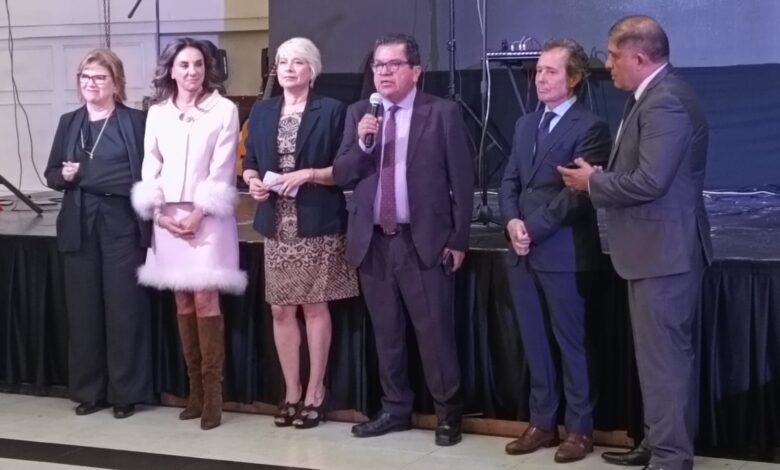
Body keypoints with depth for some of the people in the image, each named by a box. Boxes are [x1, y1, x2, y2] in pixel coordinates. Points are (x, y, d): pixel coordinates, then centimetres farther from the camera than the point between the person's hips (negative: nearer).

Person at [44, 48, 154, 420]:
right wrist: (64, 175, -8)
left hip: (122, 223, -4)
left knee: (124, 306, 0)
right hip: (79, 225, 4)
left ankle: (126, 392, 8)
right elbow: (51, 174, 15)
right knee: (83, 307, 6)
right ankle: (88, 390, 16)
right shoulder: (69, 122, 12)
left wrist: (149, 218, -14)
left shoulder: (136, 121, 0)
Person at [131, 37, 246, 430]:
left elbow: (222, 169, -6)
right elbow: (151, 167, 9)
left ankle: (212, 392, -5)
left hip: (208, 218, -4)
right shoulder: (157, 113, 11)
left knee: (205, 300, -11)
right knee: (183, 304, 5)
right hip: (168, 218, 4)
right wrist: (160, 212, -3)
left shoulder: (224, 110, -1)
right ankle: (195, 389, 12)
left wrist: (199, 213, -12)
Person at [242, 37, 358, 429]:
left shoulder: (331, 111, -1)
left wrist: (309, 174, -17)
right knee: (281, 310, 6)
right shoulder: (261, 111, 11)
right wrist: (253, 181, -7)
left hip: (317, 225, -4)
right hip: (277, 225, 4)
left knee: (314, 307, 2)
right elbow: (249, 162, 14)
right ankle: (291, 393, 17)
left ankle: (314, 394, 12)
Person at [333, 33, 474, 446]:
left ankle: (448, 414, 12)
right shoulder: (358, 114, 9)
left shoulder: (443, 113, -2)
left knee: (435, 332, -1)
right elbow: (341, 176, 6)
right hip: (373, 242, 4)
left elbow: (461, 180, -2)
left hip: (424, 241, -4)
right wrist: (362, 143, -13)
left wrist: (458, 239, -5)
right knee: (386, 334, 12)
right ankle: (395, 409, 24)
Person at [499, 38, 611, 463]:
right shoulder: (525, 124, 17)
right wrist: (512, 221, -5)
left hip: (562, 253, -7)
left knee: (571, 342, 2)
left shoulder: (590, 127, -7)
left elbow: (577, 193, -15)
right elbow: (510, 181, 14)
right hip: (522, 252, 7)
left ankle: (580, 428, 12)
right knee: (533, 341, 11)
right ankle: (542, 422, 21)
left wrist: (534, 228, -15)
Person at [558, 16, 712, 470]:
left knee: (664, 357, -4)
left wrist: (593, 182, -12)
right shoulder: (656, 95, 13)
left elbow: (649, 181, -27)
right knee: (665, 353, 18)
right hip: (658, 247, 11)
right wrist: (601, 177, 0)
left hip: (665, 250, -11)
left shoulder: (666, 101, -20)